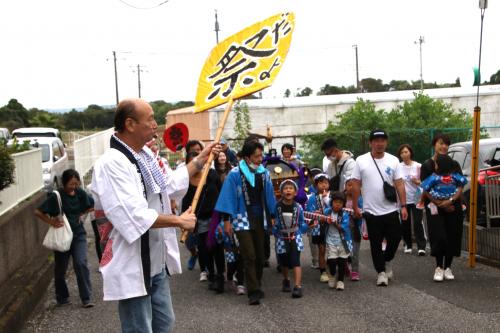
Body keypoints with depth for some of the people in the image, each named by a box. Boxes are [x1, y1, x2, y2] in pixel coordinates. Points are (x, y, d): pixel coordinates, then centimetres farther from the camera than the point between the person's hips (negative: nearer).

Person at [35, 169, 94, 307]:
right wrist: (51, 222, -16)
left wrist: (80, 214, 2)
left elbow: (91, 206, 15)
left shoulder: (80, 193, -2)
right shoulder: (56, 196, -13)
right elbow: (38, 212, -11)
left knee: (81, 263, -13)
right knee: (60, 268, 9)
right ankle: (62, 298, 28)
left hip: (78, 234, 2)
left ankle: (86, 298, -7)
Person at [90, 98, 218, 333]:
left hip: (157, 263, 10)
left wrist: (199, 161, 21)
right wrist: (179, 221, -19)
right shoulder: (111, 163, -25)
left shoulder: (145, 154, 7)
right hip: (133, 266, -10)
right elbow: (135, 216, -30)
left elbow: (169, 187, 23)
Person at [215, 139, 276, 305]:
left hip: (260, 220, 4)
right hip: (242, 220, -4)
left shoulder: (264, 173, 3)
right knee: (249, 257, -8)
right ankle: (254, 292, -5)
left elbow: (269, 196, 12)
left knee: (260, 256, 9)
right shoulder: (235, 174, -9)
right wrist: (226, 220, -8)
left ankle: (256, 287, 25)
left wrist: (273, 216, 15)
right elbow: (228, 197, -7)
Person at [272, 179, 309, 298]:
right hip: (282, 238, 1)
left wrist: (308, 225, -5)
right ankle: (286, 280, 42)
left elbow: (301, 224, 7)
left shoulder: (298, 207, -5)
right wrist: (275, 233, -5)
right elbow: (273, 222, -1)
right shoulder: (277, 206, -9)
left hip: (295, 237, -1)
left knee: (295, 262, -12)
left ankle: (298, 286, -15)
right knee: (284, 262, 15)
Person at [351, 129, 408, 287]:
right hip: (371, 212, -1)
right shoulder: (361, 161, -3)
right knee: (376, 244, 6)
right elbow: (356, 185, 0)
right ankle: (381, 272, 18)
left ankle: (386, 261, 32)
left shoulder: (393, 160, 2)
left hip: (391, 210, 2)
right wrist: (355, 206, -2)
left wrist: (403, 206, -3)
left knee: (395, 238, 5)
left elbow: (399, 184, 2)